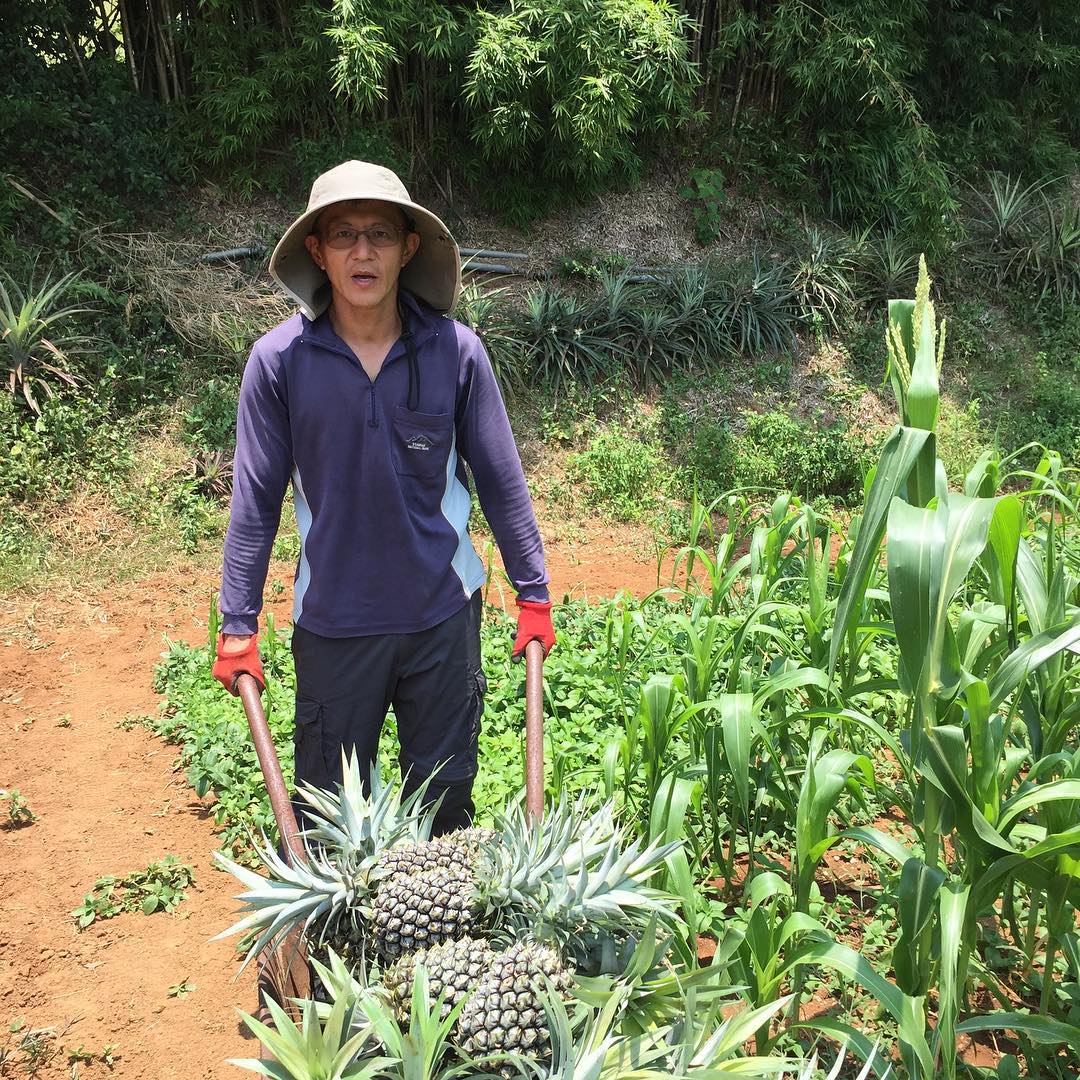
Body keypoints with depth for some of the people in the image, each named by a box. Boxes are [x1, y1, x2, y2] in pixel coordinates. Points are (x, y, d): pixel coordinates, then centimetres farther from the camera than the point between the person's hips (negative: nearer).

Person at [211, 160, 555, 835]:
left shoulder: (456, 351, -9)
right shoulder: (280, 360, -11)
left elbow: (501, 479, -1)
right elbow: (256, 499, -4)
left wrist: (535, 595, 3)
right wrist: (238, 625, -2)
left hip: (443, 612, 1)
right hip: (333, 621, 0)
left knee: (445, 796, 17)